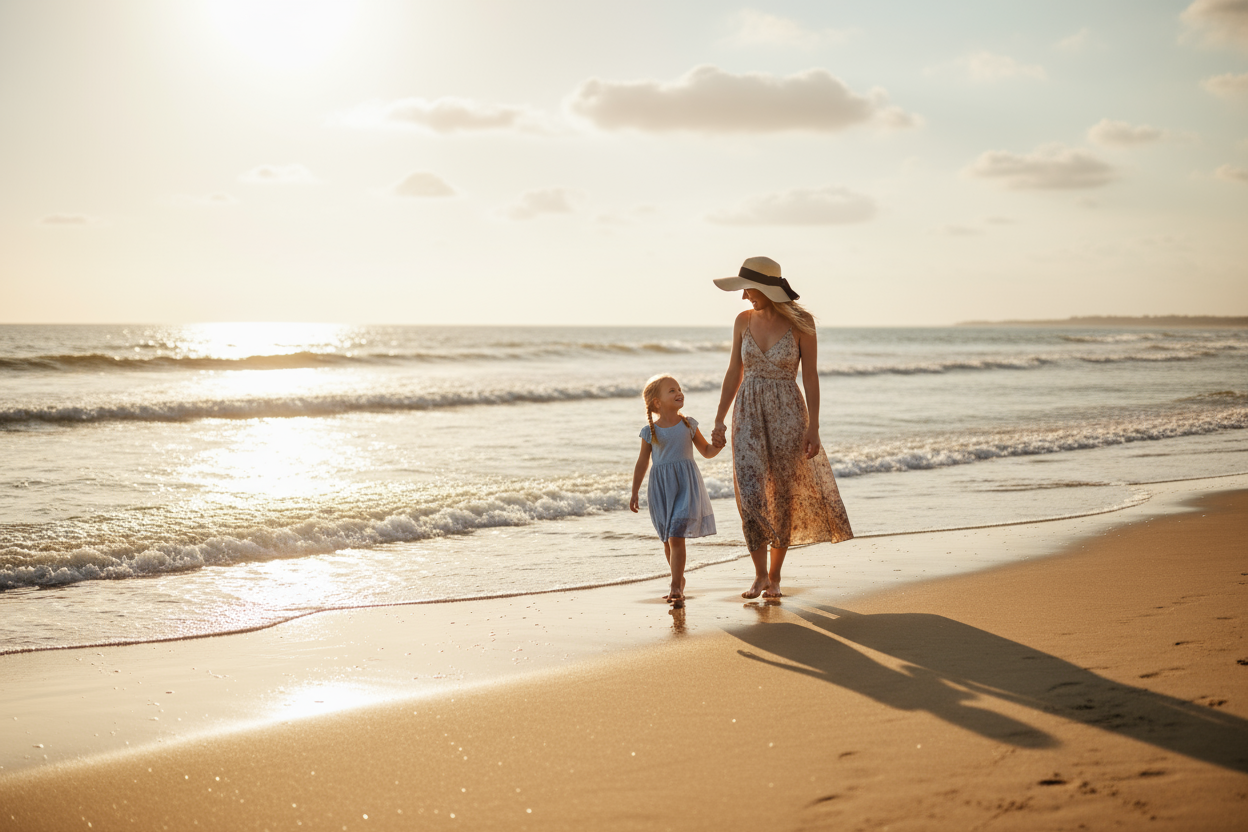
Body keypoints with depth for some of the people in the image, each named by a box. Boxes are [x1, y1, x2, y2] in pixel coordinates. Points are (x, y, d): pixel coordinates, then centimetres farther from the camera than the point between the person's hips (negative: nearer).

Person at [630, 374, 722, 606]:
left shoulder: (688, 425, 4)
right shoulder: (650, 431, 1)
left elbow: (707, 451, 12)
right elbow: (642, 464, 7)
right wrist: (634, 493, 4)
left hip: (685, 486, -1)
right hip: (661, 488, 1)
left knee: (676, 537, -12)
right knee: (668, 540, 10)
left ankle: (675, 588, -12)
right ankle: (679, 581, 29)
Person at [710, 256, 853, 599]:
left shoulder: (801, 322, -8)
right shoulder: (744, 320, 2)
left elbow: (810, 376, -6)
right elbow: (734, 372, 8)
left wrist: (813, 427, -10)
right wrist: (719, 419, 6)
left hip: (787, 415, -2)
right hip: (748, 414, 2)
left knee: (783, 497, 6)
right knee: (750, 494, -8)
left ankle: (775, 576, 21)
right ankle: (760, 574, 7)